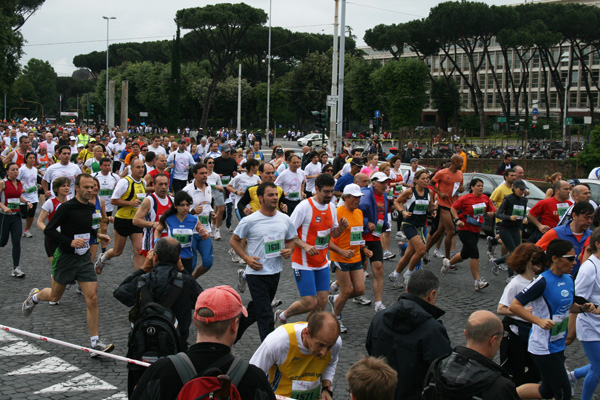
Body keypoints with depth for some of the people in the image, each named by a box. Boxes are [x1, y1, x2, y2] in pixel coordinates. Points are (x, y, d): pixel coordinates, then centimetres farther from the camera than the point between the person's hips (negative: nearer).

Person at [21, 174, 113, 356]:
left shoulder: (90, 207, 5)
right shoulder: (67, 207, -16)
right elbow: (48, 230, -18)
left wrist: (96, 234, 10)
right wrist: (70, 242, -28)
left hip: (84, 258, 5)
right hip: (65, 257, -4)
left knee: (92, 298, -7)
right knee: (55, 296, 16)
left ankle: (95, 343, -4)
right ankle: (34, 296, 52)